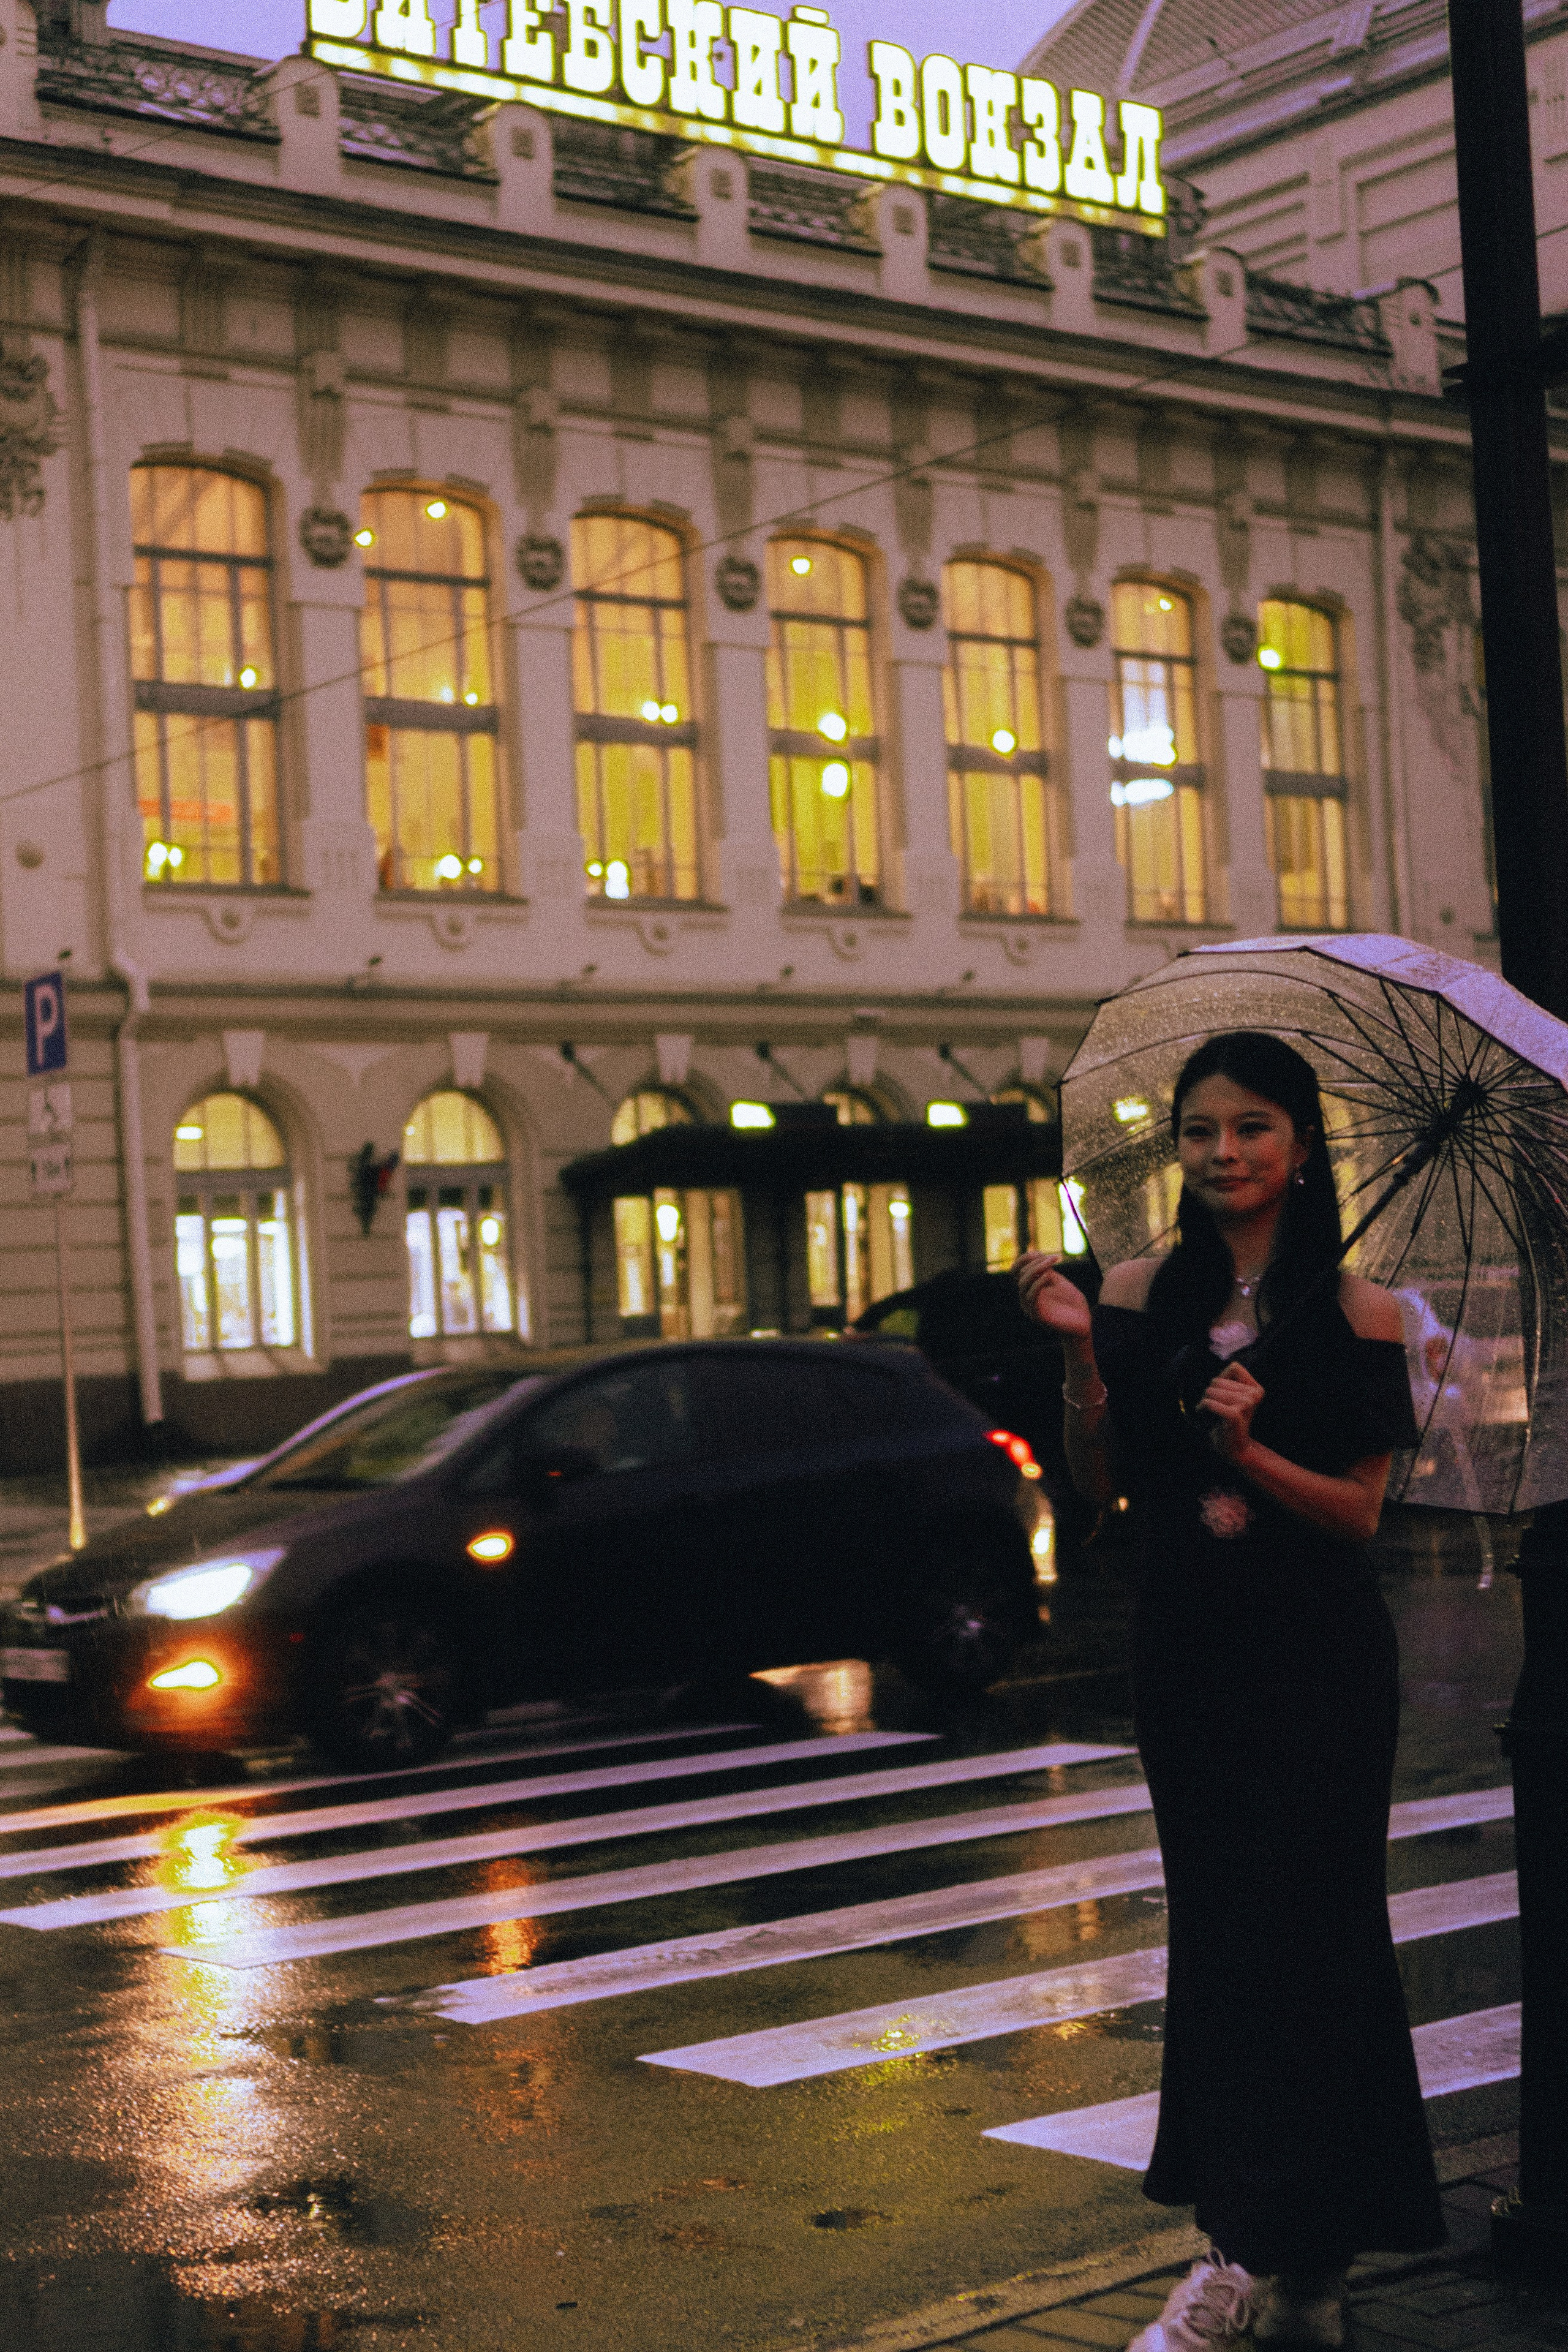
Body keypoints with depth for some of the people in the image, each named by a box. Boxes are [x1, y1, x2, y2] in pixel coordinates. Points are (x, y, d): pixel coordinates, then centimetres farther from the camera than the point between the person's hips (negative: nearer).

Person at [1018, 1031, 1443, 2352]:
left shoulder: (1355, 1312, -3)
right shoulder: (1143, 1295, 4)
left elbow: (1359, 1508, -7)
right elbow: (1100, 1487, 1)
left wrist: (1250, 1452, -23)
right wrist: (1080, 1354, -12)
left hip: (1317, 1659, -4)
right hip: (1187, 1649, 4)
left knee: (1296, 1930, -5)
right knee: (1218, 1932, 7)